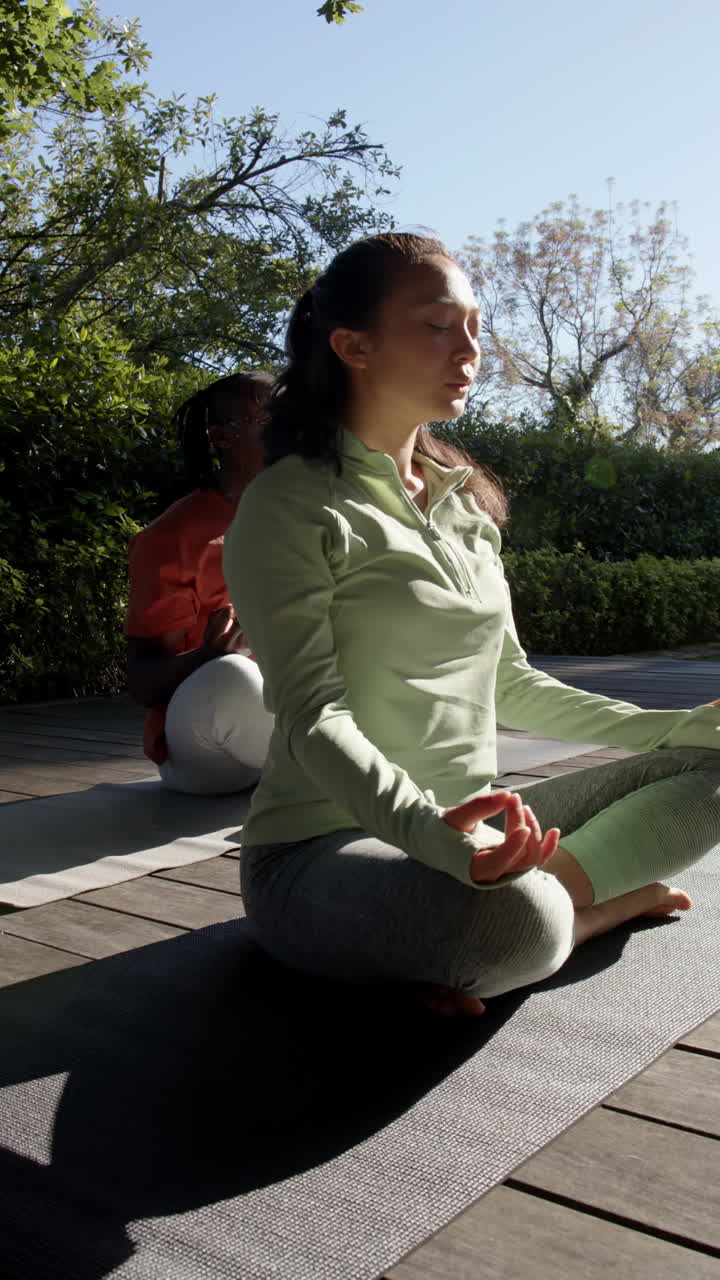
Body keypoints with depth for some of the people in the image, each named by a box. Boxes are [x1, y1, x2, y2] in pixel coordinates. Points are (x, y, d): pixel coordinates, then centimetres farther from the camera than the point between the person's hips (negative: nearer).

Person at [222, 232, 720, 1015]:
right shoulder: (293, 507, -10)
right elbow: (312, 719, -20)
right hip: (328, 847, -8)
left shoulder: (466, 502, 12)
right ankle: (603, 897, -10)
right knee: (515, 921, -40)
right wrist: (433, 830, -39)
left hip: (467, 831, 8)